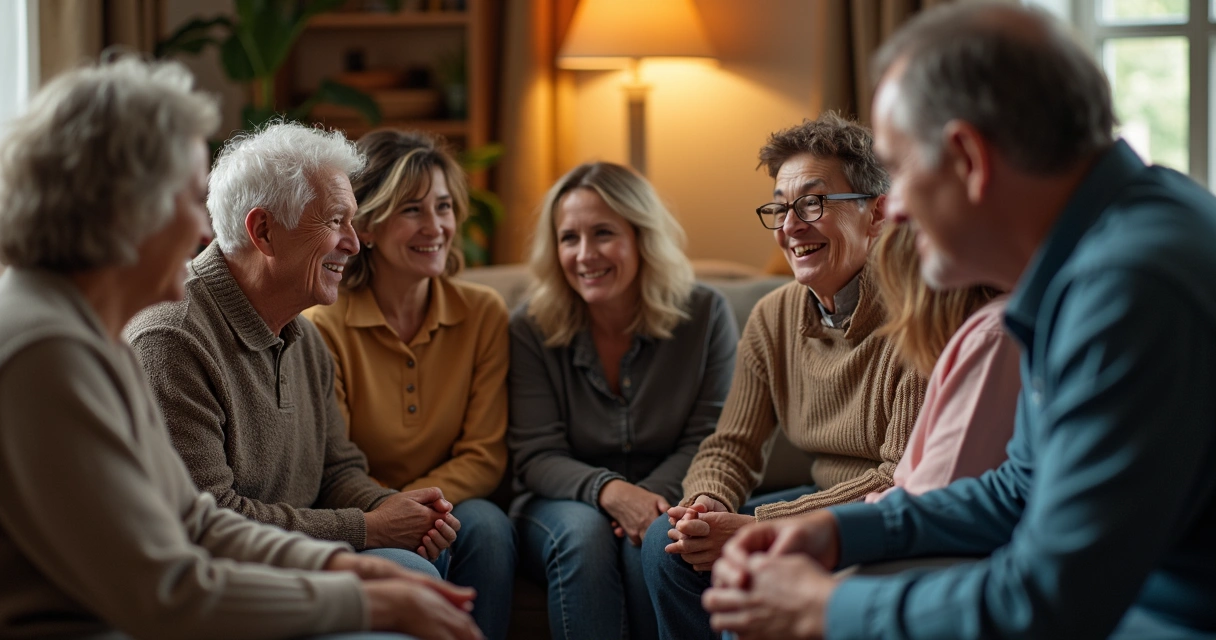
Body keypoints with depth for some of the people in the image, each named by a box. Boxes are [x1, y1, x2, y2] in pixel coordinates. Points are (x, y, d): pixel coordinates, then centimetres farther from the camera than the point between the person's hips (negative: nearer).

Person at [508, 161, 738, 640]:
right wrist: (609, 491, -31)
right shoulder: (531, 328, -5)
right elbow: (536, 455, -10)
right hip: (563, 505, 0)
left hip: (663, 498, 0)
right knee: (585, 531, -34)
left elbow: (706, 442, -4)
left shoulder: (705, 314, -5)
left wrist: (652, 495, -25)